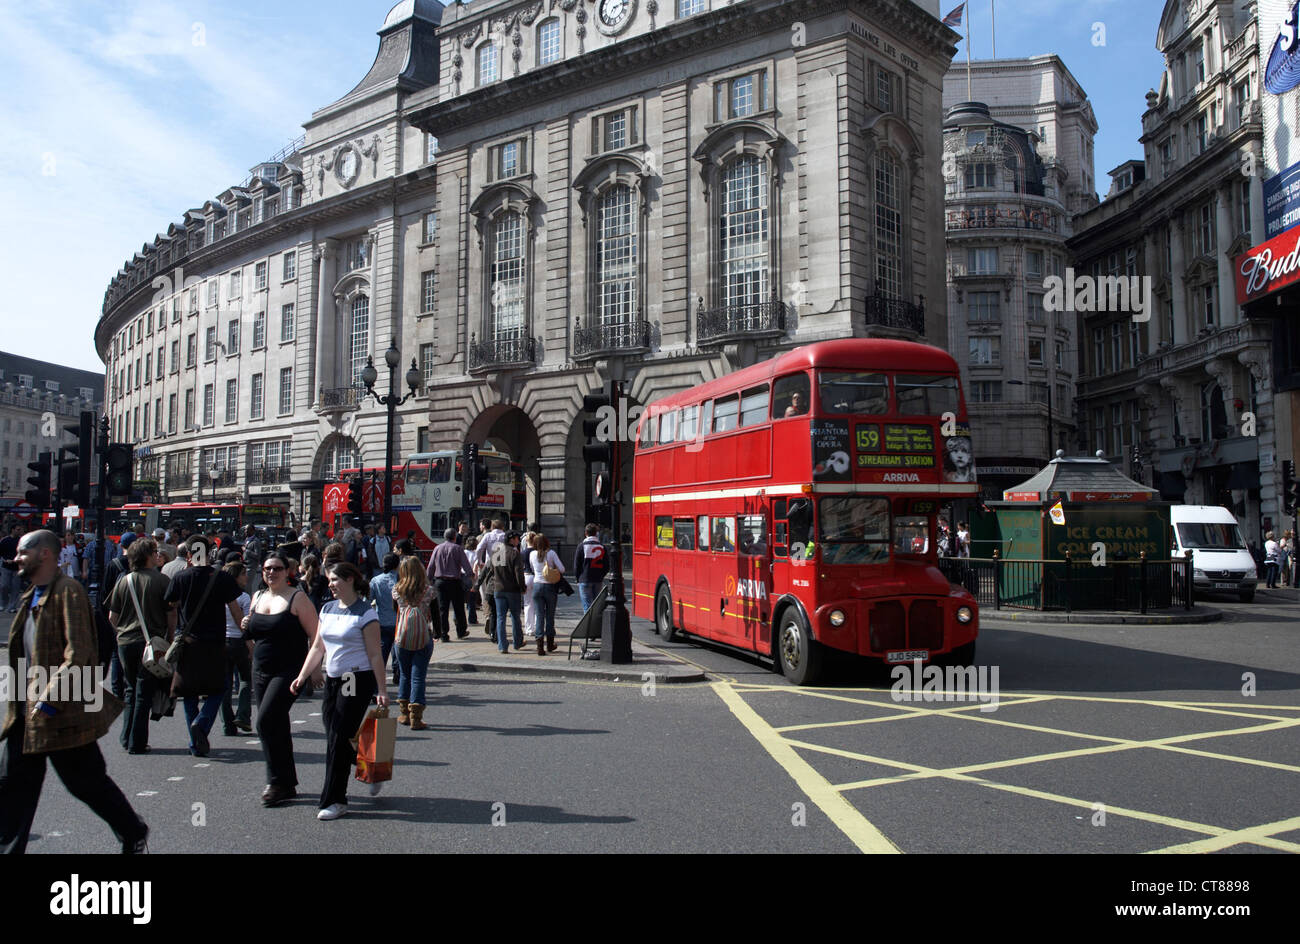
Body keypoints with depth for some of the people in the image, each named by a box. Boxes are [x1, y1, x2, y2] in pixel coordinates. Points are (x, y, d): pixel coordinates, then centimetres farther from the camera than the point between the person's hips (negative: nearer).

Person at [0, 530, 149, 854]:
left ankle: (134, 834, 19)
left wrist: (49, 699, -26)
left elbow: (78, 654, -23)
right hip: (27, 711, 9)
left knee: (87, 782, 3)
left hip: (64, 711, -8)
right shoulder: (31, 597, 14)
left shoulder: (68, 592, -15)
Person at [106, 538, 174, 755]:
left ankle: (127, 739, 21)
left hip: (125, 642, 4)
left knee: (131, 690, 18)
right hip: (151, 643, -4)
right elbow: (171, 615, -6)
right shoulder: (162, 581, -8)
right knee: (144, 692, 3)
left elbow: (112, 617, 7)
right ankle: (137, 743, 5)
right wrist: (169, 639, 7)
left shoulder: (123, 581, 3)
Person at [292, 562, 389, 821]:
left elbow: (374, 655, -11)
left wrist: (381, 691, -13)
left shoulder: (365, 612, -10)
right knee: (334, 736, 9)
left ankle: (335, 801, 5)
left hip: (357, 681, -7)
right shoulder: (328, 609, 11)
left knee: (339, 739, -6)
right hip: (333, 680, 7)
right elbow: (318, 647, 15)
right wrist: (302, 676, 5)